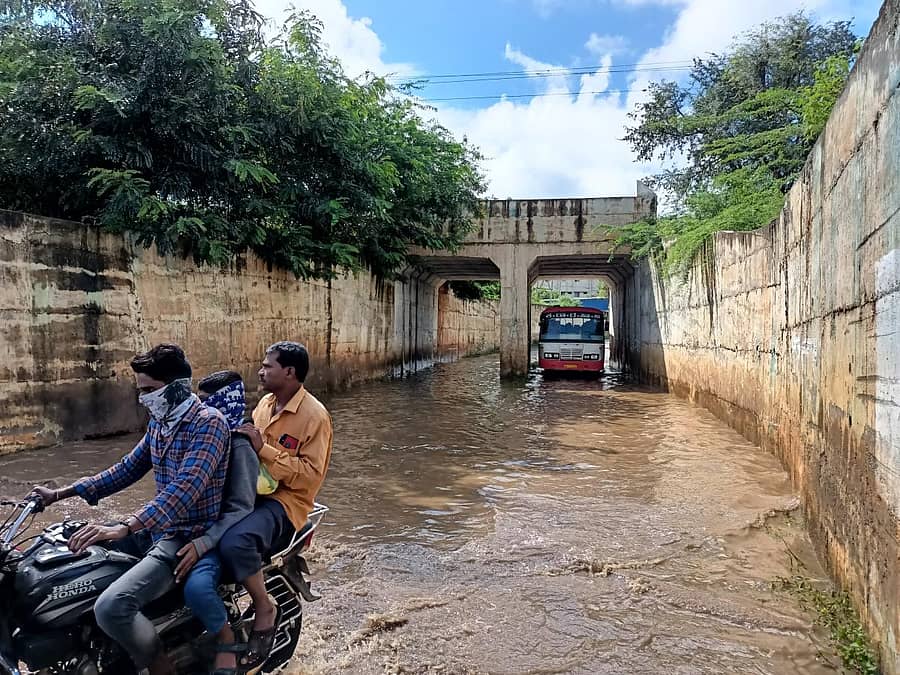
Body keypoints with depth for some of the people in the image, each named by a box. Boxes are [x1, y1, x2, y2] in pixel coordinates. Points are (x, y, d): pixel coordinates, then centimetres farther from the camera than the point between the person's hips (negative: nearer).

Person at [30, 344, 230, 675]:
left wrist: (125, 528, -42)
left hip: (189, 538, -10)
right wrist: (61, 493, 18)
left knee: (110, 607, -28)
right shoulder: (159, 422, 10)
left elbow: (185, 487, -32)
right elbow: (128, 468, 21)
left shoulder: (208, 423, -19)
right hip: (159, 528, 10)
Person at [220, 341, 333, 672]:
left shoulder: (315, 415, -13)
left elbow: (312, 474, -19)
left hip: (285, 502, -9)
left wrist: (264, 449, -24)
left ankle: (265, 609, -7)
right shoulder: (266, 403, 12)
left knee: (234, 542, -33)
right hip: (251, 491, 9)